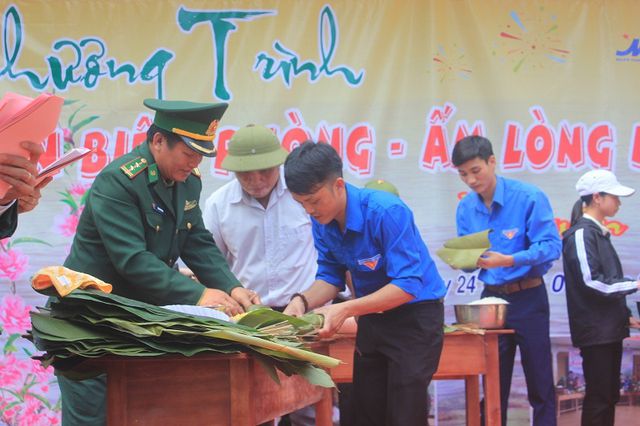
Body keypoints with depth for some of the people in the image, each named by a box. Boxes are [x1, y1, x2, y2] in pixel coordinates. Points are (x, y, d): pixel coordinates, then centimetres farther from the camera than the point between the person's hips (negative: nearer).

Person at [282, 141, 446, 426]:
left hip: (415, 315, -7)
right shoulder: (322, 221, -6)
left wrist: (346, 310, -37)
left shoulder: (387, 212, -27)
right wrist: (302, 301, -19)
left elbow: (408, 285, -29)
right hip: (373, 317, 7)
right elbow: (331, 277, 3)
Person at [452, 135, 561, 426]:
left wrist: (510, 260, -33)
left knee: (539, 384, 0)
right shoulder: (465, 208, 2)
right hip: (491, 298, 5)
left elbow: (551, 246, -19)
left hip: (527, 298, -4)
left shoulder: (528, 197, -14)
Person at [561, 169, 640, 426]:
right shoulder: (581, 234, -13)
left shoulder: (599, 233, 15)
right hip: (595, 331, -9)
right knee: (598, 397, -7)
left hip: (610, 329, 9)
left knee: (609, 395, 10)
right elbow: (592, 282, -20)